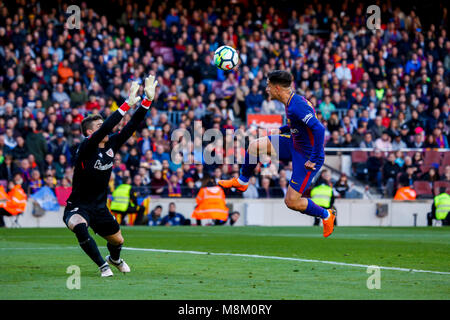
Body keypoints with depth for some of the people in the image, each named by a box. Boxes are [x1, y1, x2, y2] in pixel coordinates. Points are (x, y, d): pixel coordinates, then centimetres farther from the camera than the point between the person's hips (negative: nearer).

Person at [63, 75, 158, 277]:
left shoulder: (111, 145, -2)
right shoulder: (85, 148, -21)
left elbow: (132, 126, -6)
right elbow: (105, 129, -36)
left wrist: (148, 99, -17)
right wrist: (127, 104, -41)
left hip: (100, 207, 7)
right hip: (78, 207, -7)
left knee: (118, 241, 19)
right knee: (79, 226, -38)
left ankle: (114, 259, 57)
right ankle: (103, 266, -23)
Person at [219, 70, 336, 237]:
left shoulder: (297, 106, -30)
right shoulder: (292, 101, 1)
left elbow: (319, 129, -36)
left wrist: (315, 159, -31)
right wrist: (282, 130, 15)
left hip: (308, 156, -9)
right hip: (294, 144, 9)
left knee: (291, 201, -5)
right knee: (254, 146, 4)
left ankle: (326, 215, 18)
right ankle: (242, 182, 28)